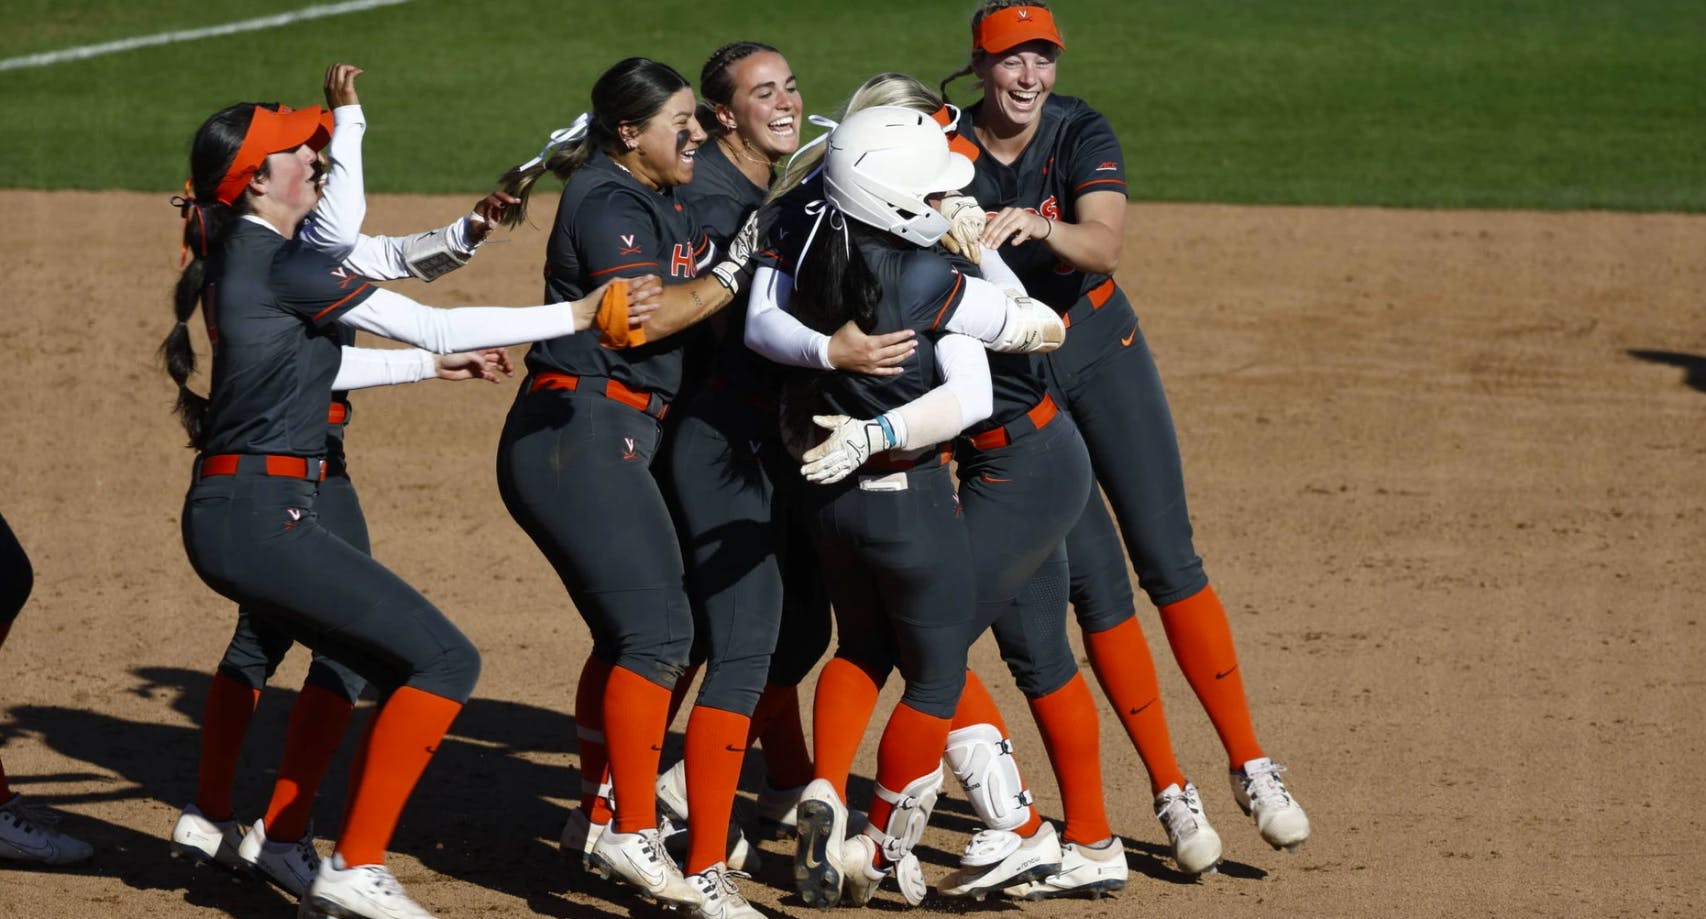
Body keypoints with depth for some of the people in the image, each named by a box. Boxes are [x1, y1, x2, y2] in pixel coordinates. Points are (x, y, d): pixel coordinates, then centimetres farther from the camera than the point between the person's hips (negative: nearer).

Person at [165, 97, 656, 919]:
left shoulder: (237, 261, 16)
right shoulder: (281, 264, -13)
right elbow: (434, 326, -12)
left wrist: (438, 361, 33)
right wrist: (578, 315, -6)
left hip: (234, 518, 10)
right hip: (258, 518, -10)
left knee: (407, 672, 15)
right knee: (445, 662, -9)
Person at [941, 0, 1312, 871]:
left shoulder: (1081, 133, -11)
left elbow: (1103, 245, -28)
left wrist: (1042, 227, -47)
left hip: (1102, 356, 1)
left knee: (1168, 559, -5)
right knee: (1096, 585, -4)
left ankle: (1250, 767, 3)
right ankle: (1172, 793, 5)